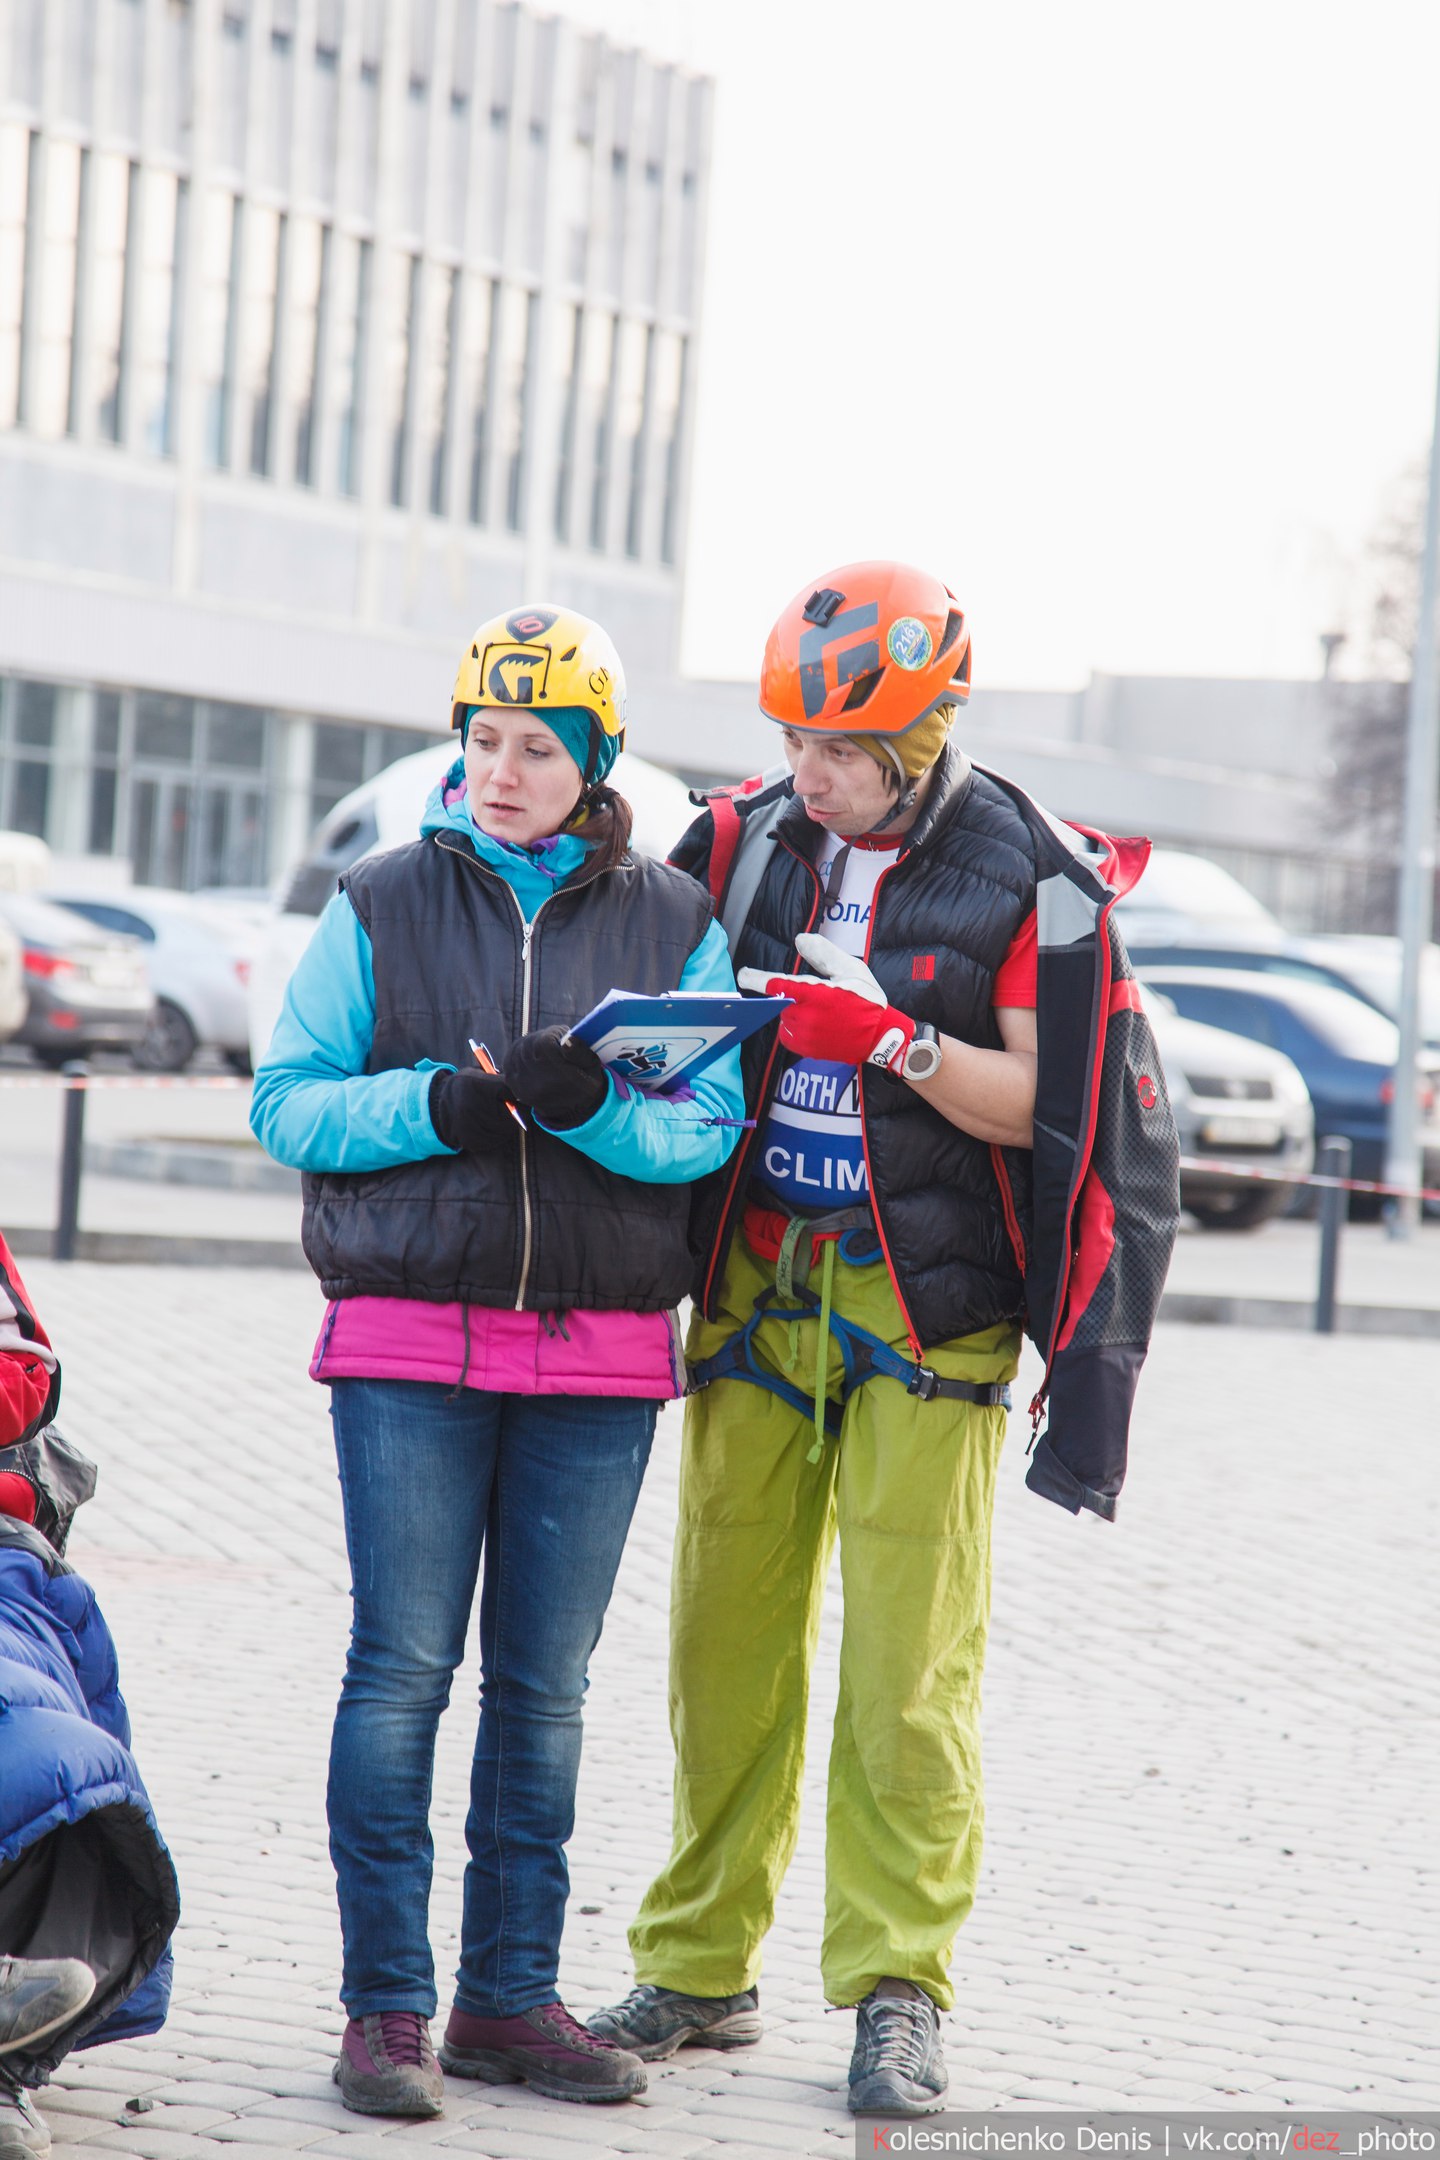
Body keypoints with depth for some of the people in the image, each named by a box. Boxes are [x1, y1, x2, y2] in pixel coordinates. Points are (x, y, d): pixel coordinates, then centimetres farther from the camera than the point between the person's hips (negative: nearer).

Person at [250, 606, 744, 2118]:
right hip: (409, 1337, -2)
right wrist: (439, 1105, -15)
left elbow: (711, 1129, 0)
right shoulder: (383, 907, 6)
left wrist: (592, 1105, -19)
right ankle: (385, 2007, 0)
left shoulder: (671, 925, 8)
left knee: (545, 1686, 7)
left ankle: (508, 1997, 15)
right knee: (402, 1668, -5)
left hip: (600, 1358, 2)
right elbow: (288, 1101, 1)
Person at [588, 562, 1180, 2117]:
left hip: (924, 1309, -4)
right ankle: (699, 1968, 15)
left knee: (909, 1663, -5)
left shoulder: (1025, 878, -6)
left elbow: (1036, 1107, -8)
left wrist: (891, 1039, -22)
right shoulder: (748, 840, 7)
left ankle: (895, 1989, 3)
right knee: (728, 1640, 6)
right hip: (756, 1283, 4)